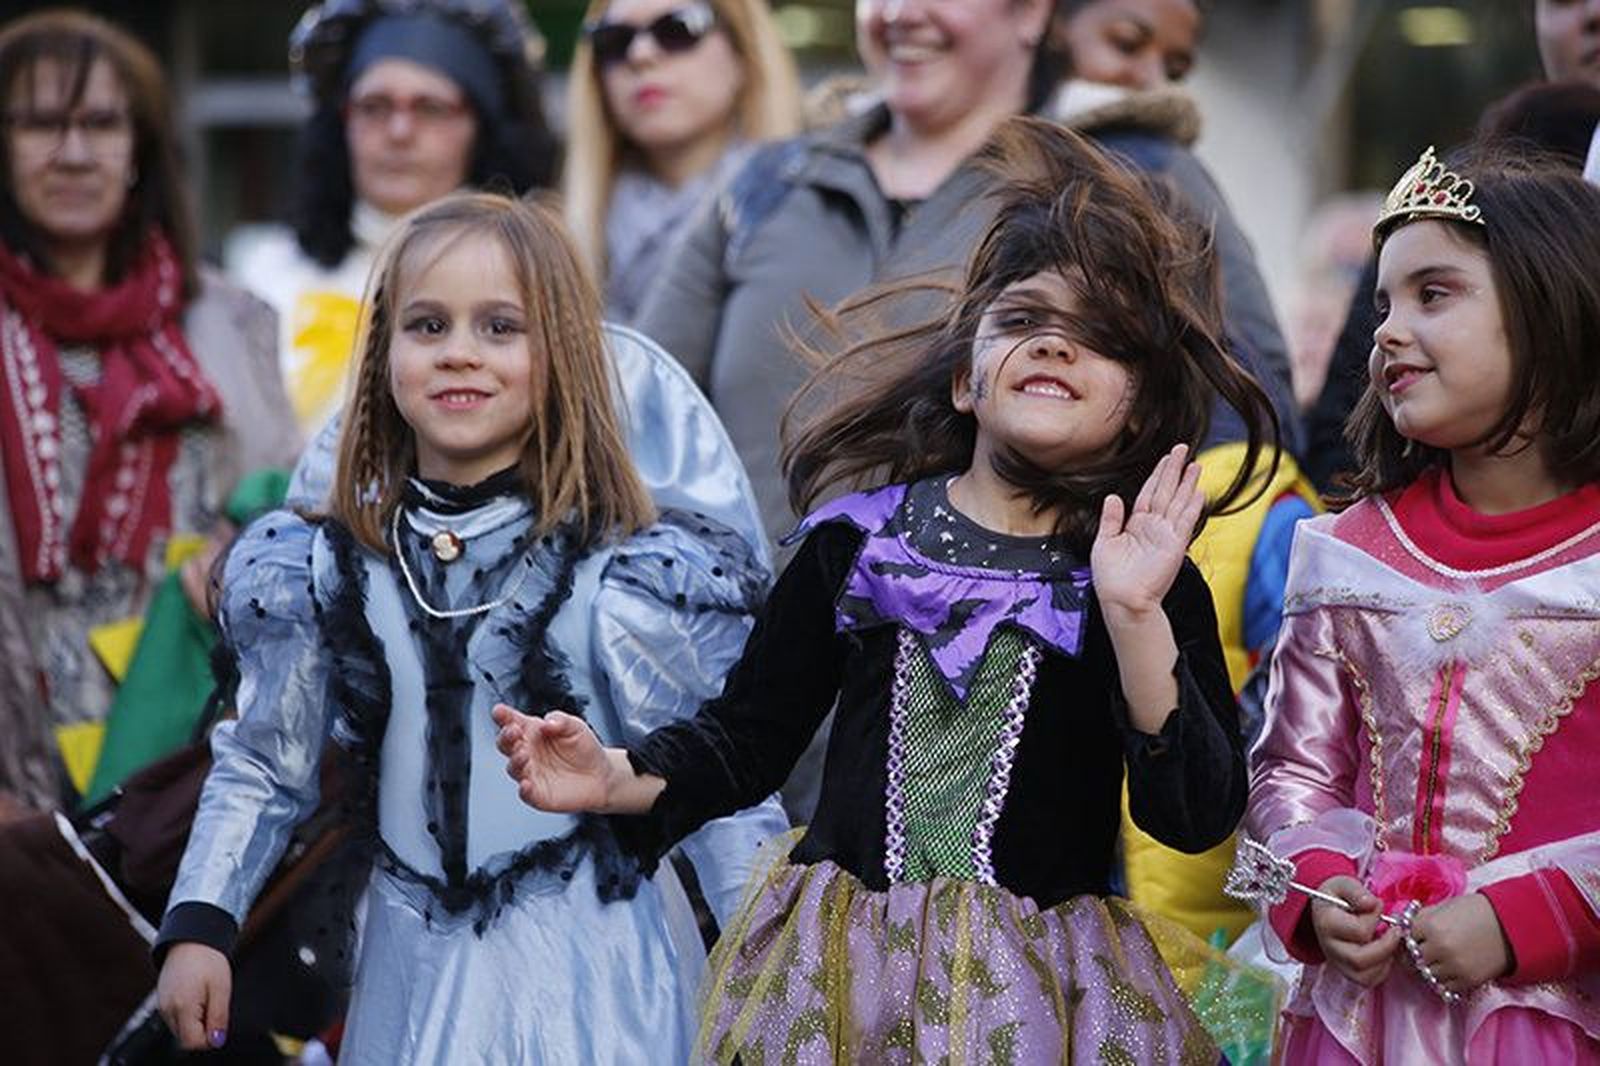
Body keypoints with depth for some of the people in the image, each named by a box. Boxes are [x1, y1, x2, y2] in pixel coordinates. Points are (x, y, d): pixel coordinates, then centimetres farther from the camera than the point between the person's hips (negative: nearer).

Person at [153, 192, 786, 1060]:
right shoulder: (324, 574, 1)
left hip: (591, 975, -3)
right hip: (411, 979, 4)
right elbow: (261, 768, 12)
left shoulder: (631, 580, -11)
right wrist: (198, 925, 4)